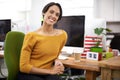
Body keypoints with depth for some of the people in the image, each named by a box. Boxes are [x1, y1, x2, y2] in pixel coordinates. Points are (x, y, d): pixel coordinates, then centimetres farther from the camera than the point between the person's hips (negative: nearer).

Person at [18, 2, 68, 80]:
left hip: (48, 74, 3)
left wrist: (57, 61, -7)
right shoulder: (31, 36, -11)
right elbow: (24, 67, -10)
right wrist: (50, 70, -13)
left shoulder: (62, 35, -1)